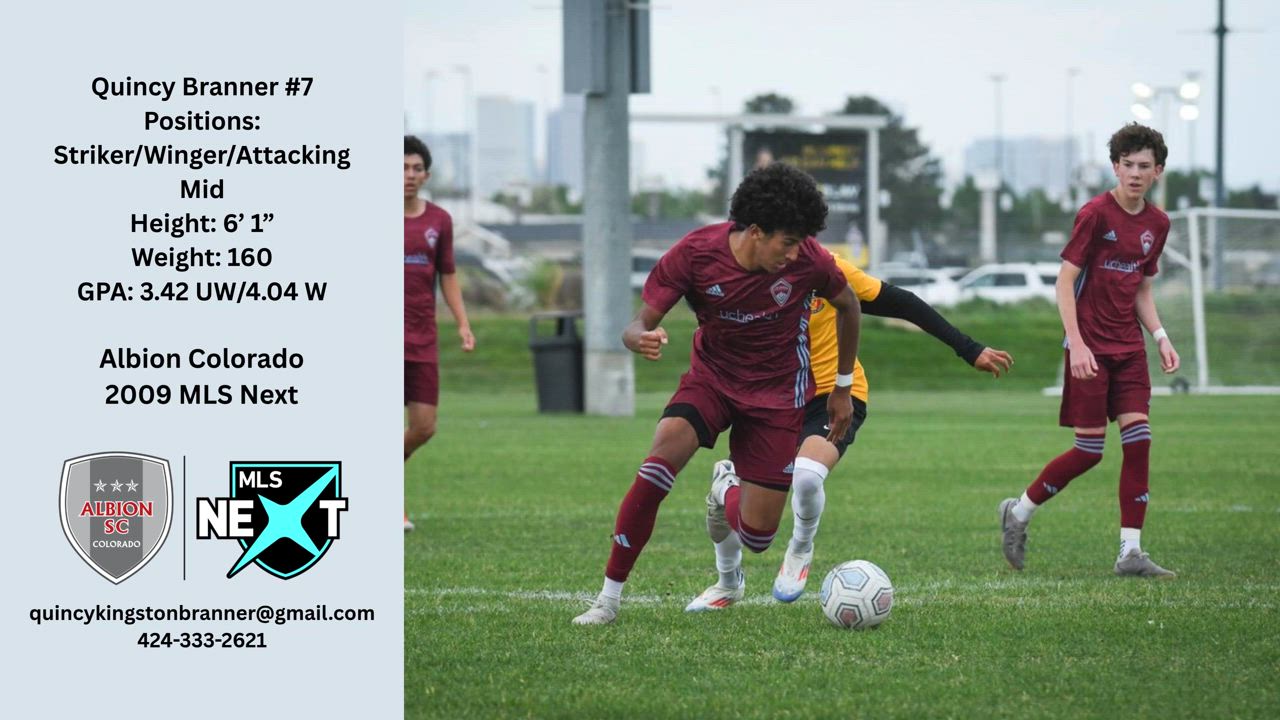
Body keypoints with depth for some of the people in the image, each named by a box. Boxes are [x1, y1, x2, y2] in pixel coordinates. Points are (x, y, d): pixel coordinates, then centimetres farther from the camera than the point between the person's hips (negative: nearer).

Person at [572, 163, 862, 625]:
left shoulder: (807, 259, -18)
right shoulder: (696, 253, -20)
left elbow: (848, 306, 4)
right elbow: (640, 324, -16)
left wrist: (843, 388, 11)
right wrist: (641, 339, -42)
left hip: (778, 393, 1)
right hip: (711, 377, -1)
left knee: (756, 535, -5)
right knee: (661, 460, -32)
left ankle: (726, 498, 37)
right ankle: (609, 597, -20)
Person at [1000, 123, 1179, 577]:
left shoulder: (1157, 224, 9)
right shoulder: (1096, 214, -11)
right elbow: (1065, 280, -11)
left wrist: (1160, 336, 5)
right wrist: (1076, 343, -19)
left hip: (1129, 348, 6)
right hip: (1091, 348, -6)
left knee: (1138, 442, -4)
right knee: (1090, 450, -5)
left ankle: (1130, 552, -2)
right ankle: (1019, 512, 16)